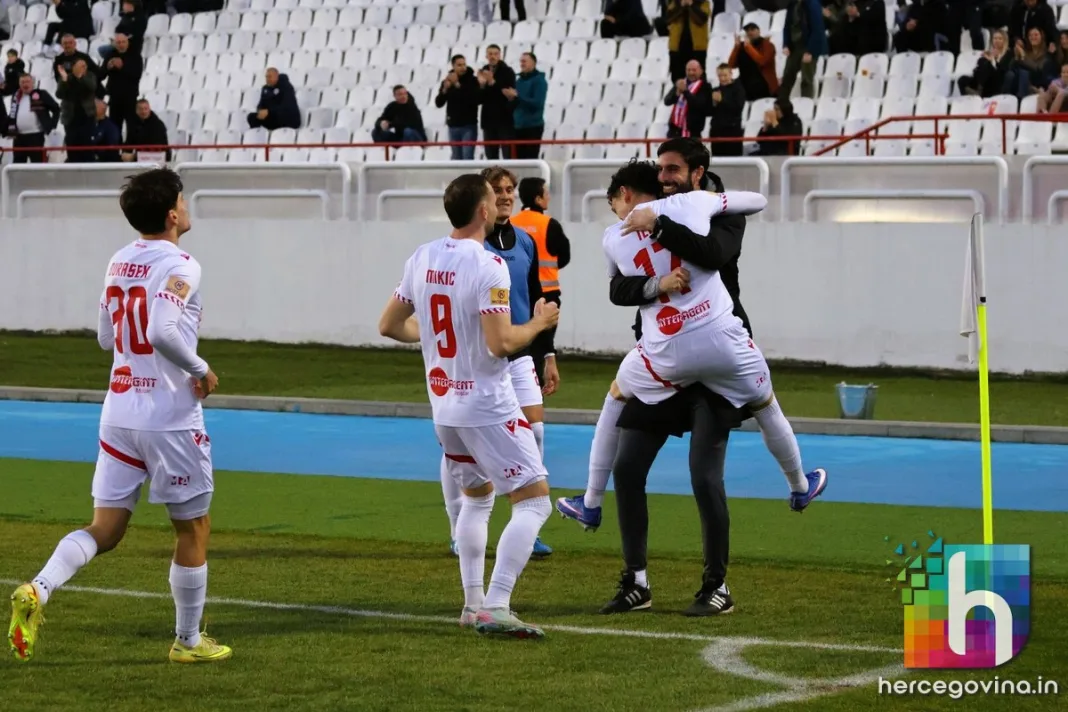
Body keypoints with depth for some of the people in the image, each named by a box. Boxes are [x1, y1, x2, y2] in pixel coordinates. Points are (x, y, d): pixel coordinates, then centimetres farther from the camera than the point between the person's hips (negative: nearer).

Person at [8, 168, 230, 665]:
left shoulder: (118, 264, 9)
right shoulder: (179, 266, -14)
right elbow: (163, 332, -28)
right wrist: (200, 370, -14)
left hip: (119, 413, 7)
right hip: (169, 418, -7)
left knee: (105, 530, 8)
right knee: (194, 529, 10)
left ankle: (38, 591, -16)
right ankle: (188, 640, 18)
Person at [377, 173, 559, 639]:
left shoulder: (422, 259, 3)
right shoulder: (487, 265, -19)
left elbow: (389, 325, 12)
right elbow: (500, 344, -24)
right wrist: (539, 324, -6)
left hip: (443, 405, 8)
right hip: (487, 406, -8)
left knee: (477, 496, 26)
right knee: (534, 500, -4)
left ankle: (473, 603, 24)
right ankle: (494, 608, -14)